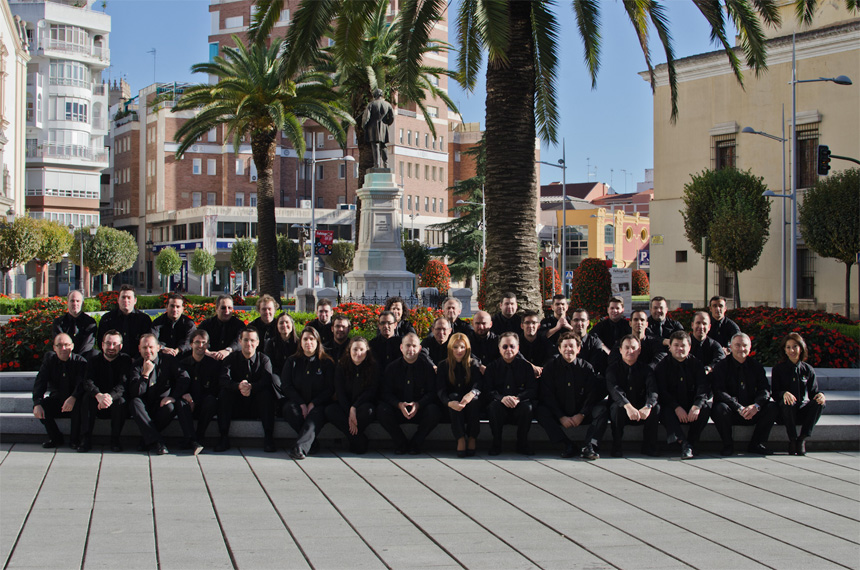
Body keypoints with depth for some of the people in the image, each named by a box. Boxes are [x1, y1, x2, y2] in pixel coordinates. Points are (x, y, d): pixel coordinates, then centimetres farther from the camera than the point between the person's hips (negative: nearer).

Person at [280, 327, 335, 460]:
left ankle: (300, 447, -54)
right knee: (290, 409, -33)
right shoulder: (292, 361, 13)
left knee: (317, 414, -36)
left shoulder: (326, 362, 9)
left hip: (318, 404, -2)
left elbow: (330, 389, 3)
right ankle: (311, 443, -29)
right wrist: (301, 404, -12)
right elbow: (286, 386, 4)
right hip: (296, 401, 2)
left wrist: (313, 404, -14)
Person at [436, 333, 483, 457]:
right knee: (454, 396, -33)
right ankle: (461, 439, -35)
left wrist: (472, 393, -40)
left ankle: (472, 438, -19)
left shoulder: (473, 365, 4)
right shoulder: (444, 365, 4)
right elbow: (440, 389, -9)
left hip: (470, 403, 0)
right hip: (452, 404, 0)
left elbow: (478, 384, -15)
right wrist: (449, 402, -32)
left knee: (474, 399, -33)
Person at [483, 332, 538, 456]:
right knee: (494, 405, -33)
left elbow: (532, 390, -1)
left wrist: (518, 398, -22)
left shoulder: (525, 366, 7)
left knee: (527, 406, -32)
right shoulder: (492, 367, 8)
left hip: (519, 406, 0)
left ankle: (522, 444, -12)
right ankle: (496, 444, -15)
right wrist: (502, 398, -24)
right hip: (500, 407, 0)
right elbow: (488, 390, -2)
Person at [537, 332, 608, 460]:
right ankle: (566, 445, -29)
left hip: (581, 415, 1)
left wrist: (581, 414, -18)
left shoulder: (586, 367, 2)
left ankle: (589, 446, -32)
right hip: (559, 415, 0)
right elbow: (547, 395, -6)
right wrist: (561, 417, -17)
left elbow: (593, 393, -5)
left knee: (602, 409, -25)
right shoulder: (551, 366, -1)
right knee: (541, 411, -29)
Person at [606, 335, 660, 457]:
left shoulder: (645, 369, 3)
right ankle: (616, 447, -23)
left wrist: (647, 407, -37)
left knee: (656, 408, -25)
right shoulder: (613, 368, -3)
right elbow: (614, 390, -23)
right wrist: (628, 406, -42)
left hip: (641, 411, 2)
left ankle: (649, 447, -13)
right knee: (617, 406, -33)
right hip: (621, 411, -2)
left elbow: (652, 390, -14)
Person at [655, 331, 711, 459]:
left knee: (705, 407, -28)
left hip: (691, 407, 1)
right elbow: (662, 391, -10)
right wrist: (676, 407, -26)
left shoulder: (695, 363, 5)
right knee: (665, 411, -33)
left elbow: (703, 387, -8)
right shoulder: (663, 365, 2)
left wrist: (697, 405, -28)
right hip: (671, 405, -1)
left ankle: (691, 443, -25)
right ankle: (683, 442, -43)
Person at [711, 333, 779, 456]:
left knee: (772, 407, -19)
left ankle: (756, 444, -4)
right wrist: (739, 408, -28)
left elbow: (765, 389, -1)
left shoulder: (756, 366, 8)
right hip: (731, 413, -3)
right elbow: (719, 392, -16)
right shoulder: (721, 366, -4)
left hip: (752, 413, 3)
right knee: (720, 408, -35)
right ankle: (728, 445, -11)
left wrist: (756, 406, -23)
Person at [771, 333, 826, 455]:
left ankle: (802, 439, -20)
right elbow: (774, 393, -2)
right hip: (786, 412, -2)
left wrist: (820, 395, -18)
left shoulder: (808, 370, 10)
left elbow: (813, 392, 8)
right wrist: (784, 394, -27)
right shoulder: (778, 369, 4)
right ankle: (792, 440, -23)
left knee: (820, 402, -27)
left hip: (803, 412, 2)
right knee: (787, 402, -36)